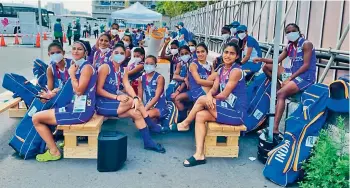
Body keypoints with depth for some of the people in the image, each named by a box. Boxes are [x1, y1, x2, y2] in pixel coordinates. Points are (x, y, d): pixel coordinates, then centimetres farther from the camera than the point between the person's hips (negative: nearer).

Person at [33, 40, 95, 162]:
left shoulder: (86, 67, -14)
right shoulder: (77, 66, 14)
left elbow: (79, 90, -22)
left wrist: (71, 74, -11)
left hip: (81, 110, -10)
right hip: (77, 106, 10)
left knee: (36, 118, -3)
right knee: (42, 114, 26)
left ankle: (54, 152, 3)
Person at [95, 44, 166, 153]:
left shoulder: (123, 70, 12)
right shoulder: (105, 67, -10)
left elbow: (127, 86, -4)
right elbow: (98, 90, -14)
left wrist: (135, 98, -25)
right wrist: (116, 97, -25)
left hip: (115, 102, 7)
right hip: (103, 104, -7)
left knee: (136, 113, -15)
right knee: (131, 101, -24)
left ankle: (148, 142, -7)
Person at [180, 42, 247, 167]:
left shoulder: (236, 71, -14)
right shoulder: (221, 70, 12)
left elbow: (224, 95, -16)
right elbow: (214, 89, 4)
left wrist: (206, 99, -2)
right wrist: (209, 95, -21)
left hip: (236, 112, -8)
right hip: (227, 108, 8)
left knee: (202, 99, -16)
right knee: (200, 116, -10)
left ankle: (186, 123, 9)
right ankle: (199, 155, -14)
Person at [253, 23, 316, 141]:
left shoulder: (306, 44, -9)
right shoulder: (289, 47, 13)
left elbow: (306, 66, -16)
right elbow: (277, 61, 8)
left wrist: (289, 78, -21)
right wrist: (262, 59, -7)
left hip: (306, 77, -8)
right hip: (293, 73, 8)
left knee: (281, 94, -32)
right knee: (266, 67, 4)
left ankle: (275, 130, -40)